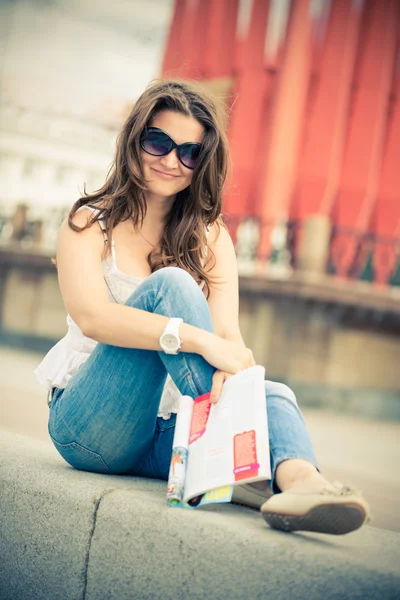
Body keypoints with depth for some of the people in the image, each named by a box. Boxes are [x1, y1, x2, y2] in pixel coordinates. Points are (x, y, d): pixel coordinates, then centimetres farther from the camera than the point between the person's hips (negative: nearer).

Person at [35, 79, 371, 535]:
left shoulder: (212, 239, 11)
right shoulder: (90, 223, 0)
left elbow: (228, 332, -4)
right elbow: (91, 316, -20)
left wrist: (230, 367, -30)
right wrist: (201, 340, -33)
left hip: (165, 432, 4)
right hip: (90, 425, -4)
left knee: (274, 395, -24)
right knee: (169, 284, -24)